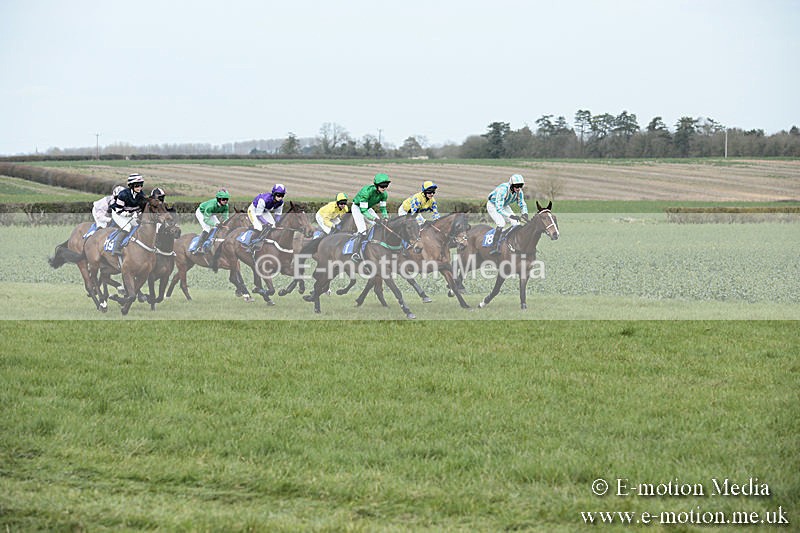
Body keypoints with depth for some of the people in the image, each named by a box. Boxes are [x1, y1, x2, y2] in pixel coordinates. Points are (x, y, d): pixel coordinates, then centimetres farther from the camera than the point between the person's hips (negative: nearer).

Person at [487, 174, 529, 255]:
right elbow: (498, 208, -40)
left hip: (504, 206, 7)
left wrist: (525, 213, -24)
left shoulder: (519, 192, -16)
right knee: (501, 223, -27)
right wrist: (510, 215, -50)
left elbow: (522, 205, -2)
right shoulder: (502, 190, -38)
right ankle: (495, 247, -25)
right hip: (493, 206, -7)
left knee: (516, 223, -4)